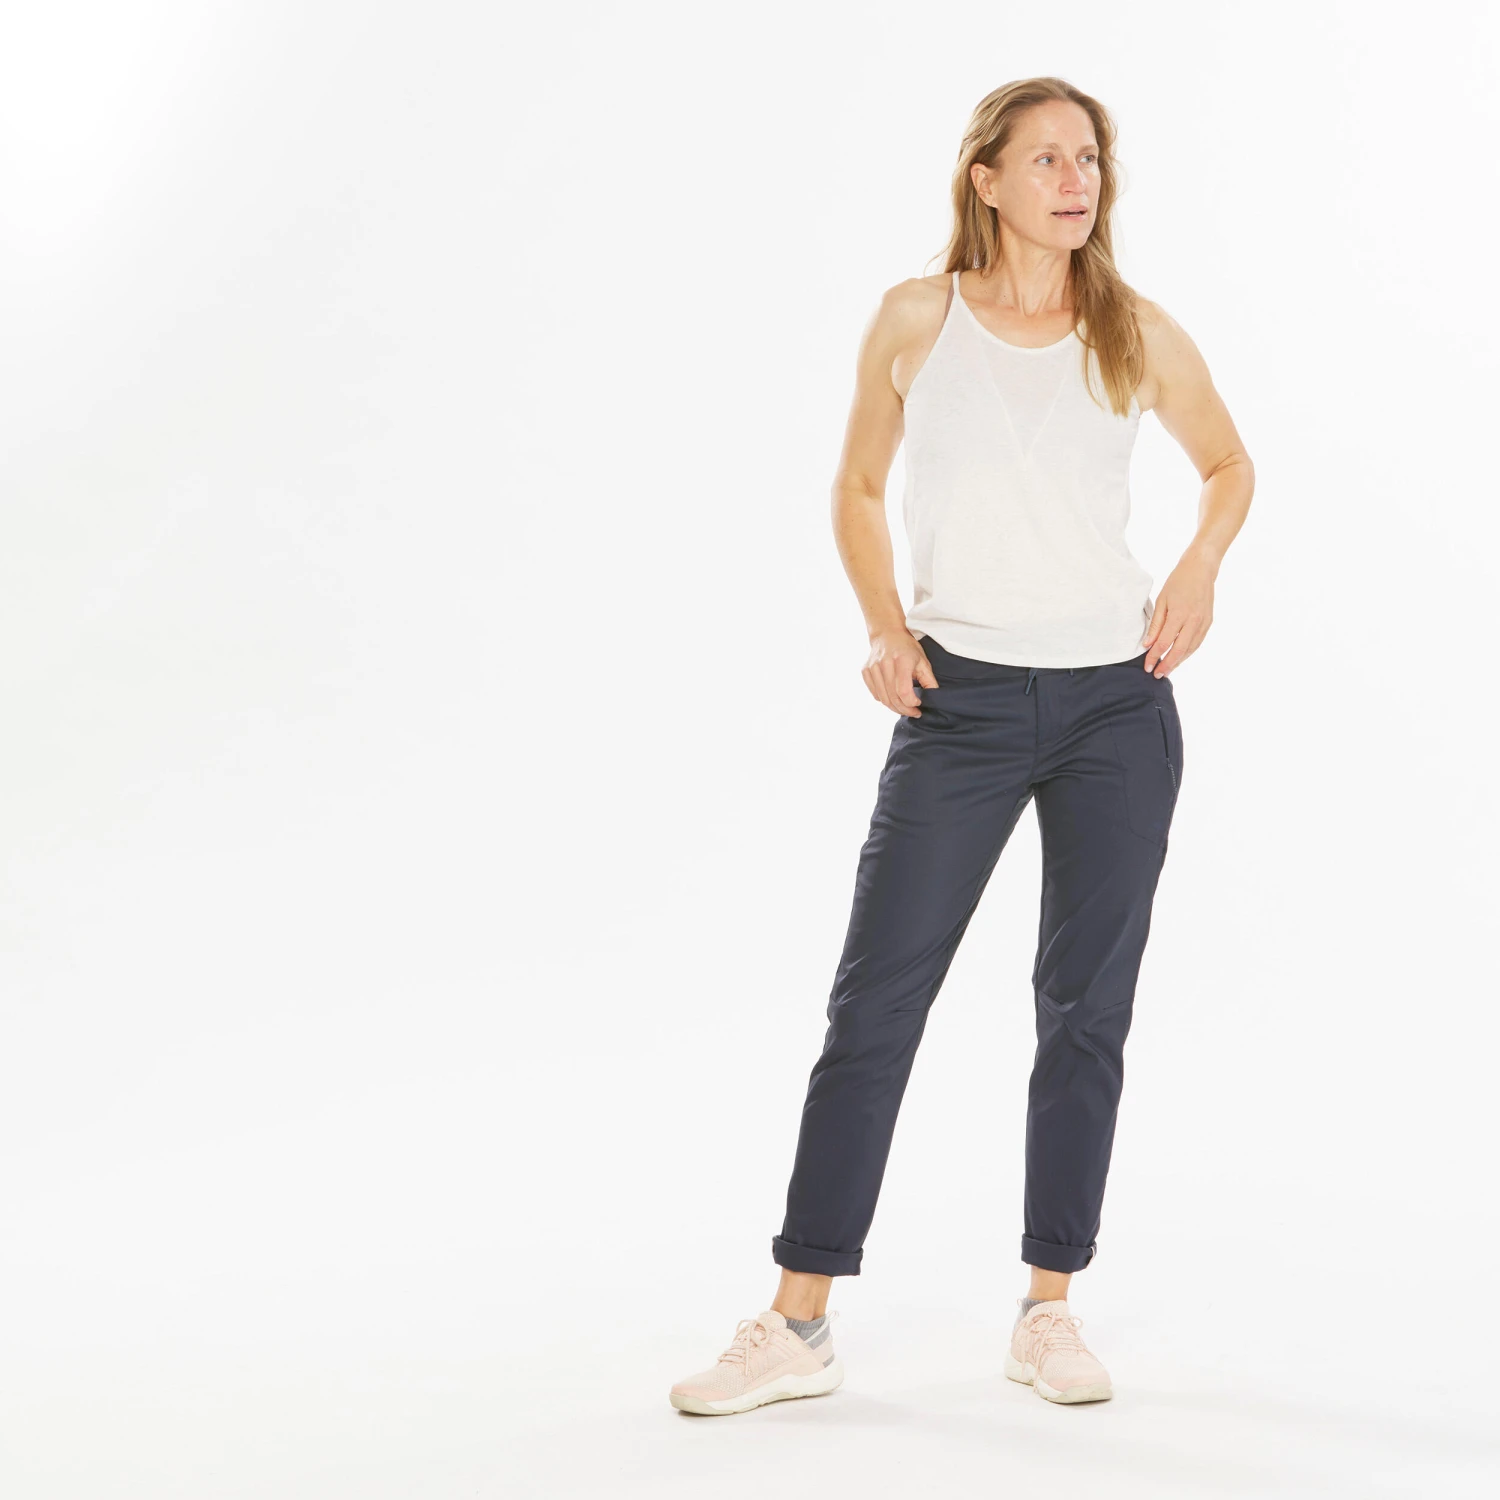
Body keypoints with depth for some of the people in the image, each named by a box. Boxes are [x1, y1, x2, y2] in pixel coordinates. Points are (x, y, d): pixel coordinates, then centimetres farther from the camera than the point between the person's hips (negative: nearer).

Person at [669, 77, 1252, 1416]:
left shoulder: (1138, 336, 3)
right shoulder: (917, 321, 0)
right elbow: (857, 488, 10)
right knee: (874, 1001, -2)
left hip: (1116, 704, 2)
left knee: (1087, 1009, 6)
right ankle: (800, 1323, 7)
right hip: (960, 702, -1)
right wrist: (883, 627, -3)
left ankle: (1049, 1310, 19)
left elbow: (1230, 466, 18)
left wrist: (1199, 570, 0)